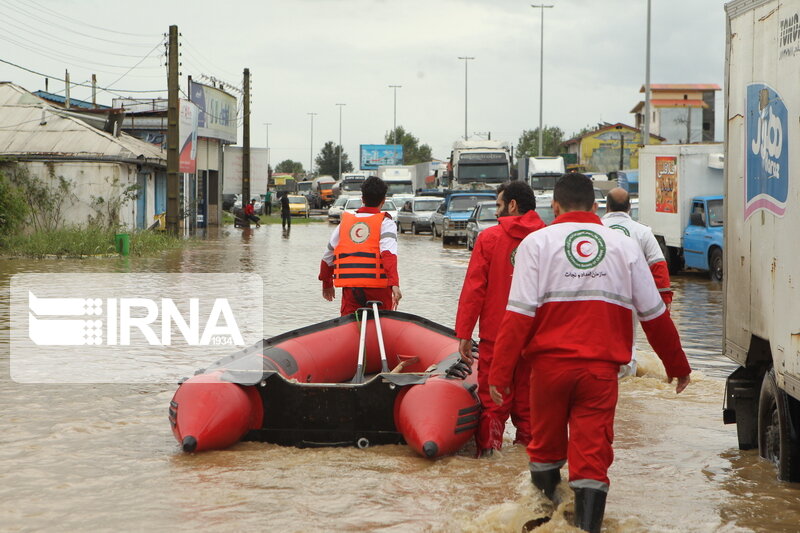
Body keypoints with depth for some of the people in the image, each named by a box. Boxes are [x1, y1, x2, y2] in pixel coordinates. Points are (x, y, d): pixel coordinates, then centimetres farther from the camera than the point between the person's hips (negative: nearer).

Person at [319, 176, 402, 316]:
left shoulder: (345, 221, 14)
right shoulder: (385, 222, 3)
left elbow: (327, 258, 19)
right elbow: (389, 253, -15)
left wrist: (326, 284, 34)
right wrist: (394, 284, -25)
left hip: (349, 288, 3)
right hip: (377, 288, -3)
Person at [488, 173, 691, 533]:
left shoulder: (537, 242, 2)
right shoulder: (624, 246, 8)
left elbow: (519, 314, -8)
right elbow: (655, 315, 11)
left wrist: (500, 372, -7)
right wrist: (677, 365, 23)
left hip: (550, 364, 0)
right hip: (601, 368, 0)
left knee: (546, 446, 18)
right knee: (592, 456, 2)